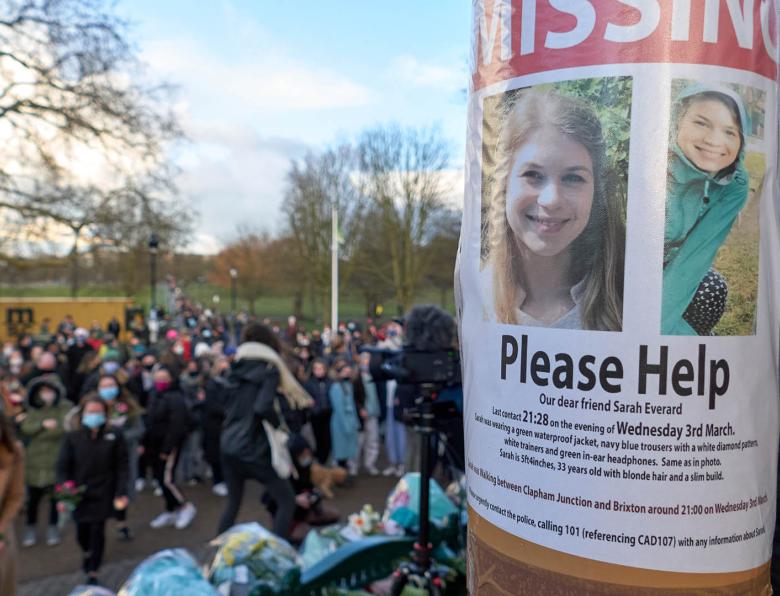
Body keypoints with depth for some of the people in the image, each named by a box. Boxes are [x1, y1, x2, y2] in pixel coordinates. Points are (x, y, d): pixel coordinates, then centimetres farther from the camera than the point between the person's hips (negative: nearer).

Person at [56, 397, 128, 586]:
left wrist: (121, 493, -11)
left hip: (103, 494, -1)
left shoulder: (114, 437, -8)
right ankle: (87, 554, 49)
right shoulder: (72, 438, -6)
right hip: (79, 494, 1)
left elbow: (122, 467, -6)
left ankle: (93, 573, 22)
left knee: (97, 531, 1)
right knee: (81, 532, 13)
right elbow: (63, 468, -3)